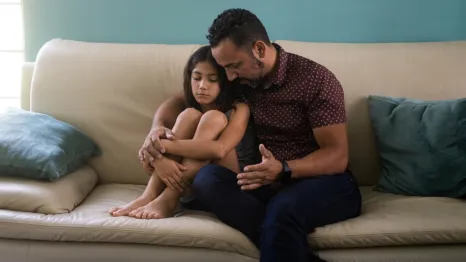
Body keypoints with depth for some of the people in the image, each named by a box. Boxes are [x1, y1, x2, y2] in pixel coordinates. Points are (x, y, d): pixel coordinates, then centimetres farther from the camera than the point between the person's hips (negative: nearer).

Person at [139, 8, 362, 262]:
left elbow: (337, 157, -14)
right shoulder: (240, 79, 6)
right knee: (207, 178, -28)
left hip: (325, 181, -5)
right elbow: (180, 100, 16)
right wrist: (158, 126, -8)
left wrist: (283, 169, -33)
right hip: (271, 183, 6)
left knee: (282, 209, -42)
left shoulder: (317, 79, -10)